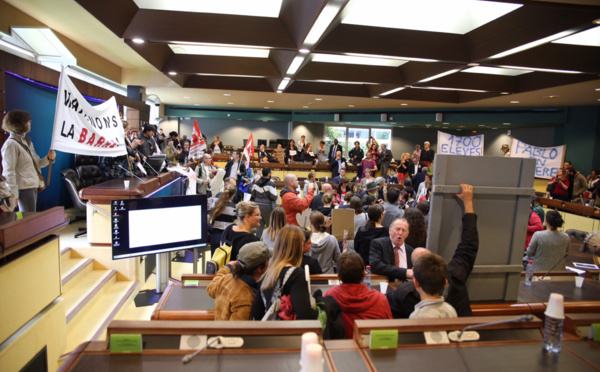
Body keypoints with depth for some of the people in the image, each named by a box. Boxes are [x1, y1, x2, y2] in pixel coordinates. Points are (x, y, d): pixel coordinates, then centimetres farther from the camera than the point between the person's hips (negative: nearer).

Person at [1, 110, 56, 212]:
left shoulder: (27, 141, 16)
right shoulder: (11, 144, -12)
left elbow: (36, 163, 19)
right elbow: (9, 172, -15)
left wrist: (49, 158, -1)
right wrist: (14, 195, -19)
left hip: (33, 187, 9)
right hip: (24, 188, -9)